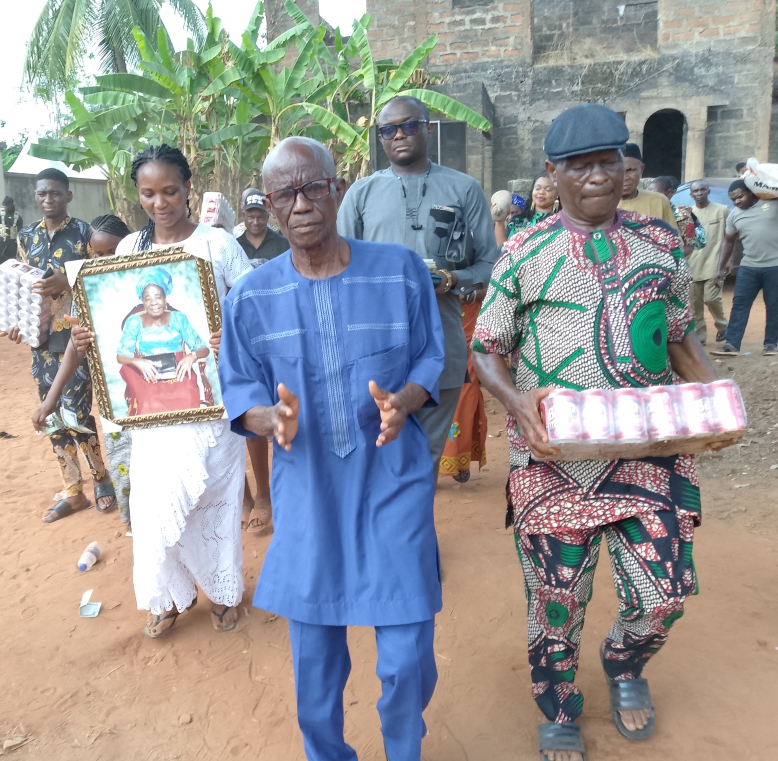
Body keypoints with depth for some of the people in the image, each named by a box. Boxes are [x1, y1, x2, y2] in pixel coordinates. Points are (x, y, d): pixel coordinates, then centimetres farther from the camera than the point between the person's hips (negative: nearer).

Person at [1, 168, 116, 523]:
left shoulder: (84, 232, -2)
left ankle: (101, 476, 16)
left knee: (76, 412, -9)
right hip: (43, 340, 5)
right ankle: (73, 492, 20)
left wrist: (66, 283, -23)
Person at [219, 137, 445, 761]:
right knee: (313, 660, 13)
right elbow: (239, 392, 2)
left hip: (395, 483, -1)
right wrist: (272, 419, -20)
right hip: (307, 490, 1)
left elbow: (431, 361, 3)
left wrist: (403, 401, -18)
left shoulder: (400, 270, -4)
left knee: (408, 656, 4)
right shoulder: (252, 297, -2)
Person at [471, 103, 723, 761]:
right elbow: (486, 349, 1)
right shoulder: (525, 252, 0)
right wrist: (518, 401, -19)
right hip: (552, 451, -2)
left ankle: (625, 664, 40)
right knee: (557, 596, 8)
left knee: (665, 590, 2)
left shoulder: (661, 243, 8)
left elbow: (683, 338, 15)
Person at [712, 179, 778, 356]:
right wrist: (721, 268, 13)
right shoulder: (734, 215, 6)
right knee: (739, 304, -2)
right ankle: (731, 344, 0)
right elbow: (729, 242, 14)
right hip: (748, 267, 3)